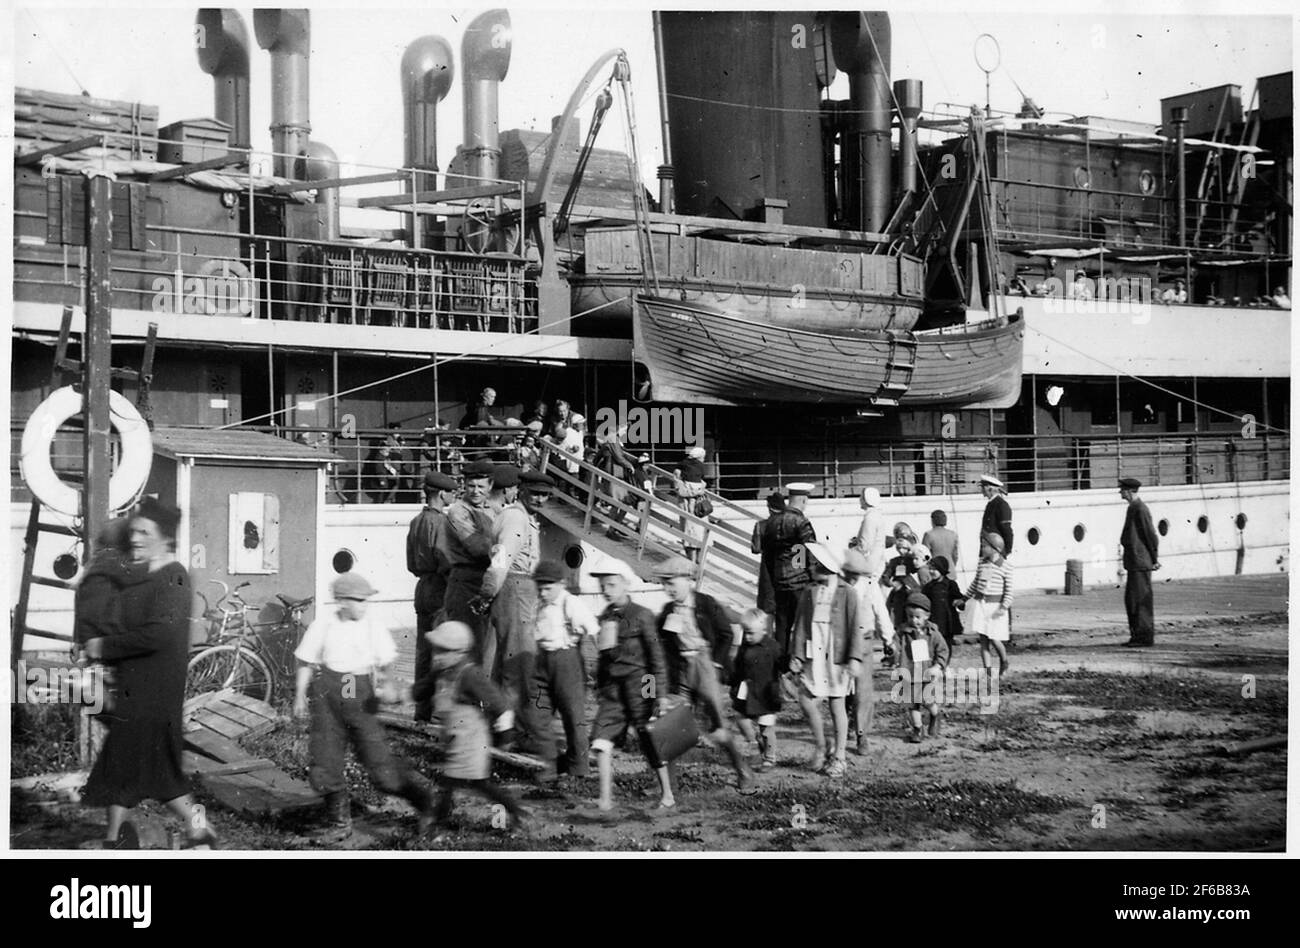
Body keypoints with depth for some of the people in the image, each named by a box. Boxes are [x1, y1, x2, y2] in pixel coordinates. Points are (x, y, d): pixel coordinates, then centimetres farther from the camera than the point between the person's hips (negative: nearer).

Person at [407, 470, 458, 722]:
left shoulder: (416, 521, 12)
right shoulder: (440, 522, -15)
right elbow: (445, 561, -21)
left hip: (422, 587, 9)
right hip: (440, 590, -9)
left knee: (424, 650, 11)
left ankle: (422, 709, 16)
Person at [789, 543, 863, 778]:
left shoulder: (846, 593, -3)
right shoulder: (808, 592, 7)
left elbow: (854, 627, -4)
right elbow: (800, 625, 7)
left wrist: (854, 658, -10)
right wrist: (797, 655, 0)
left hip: (836, 656, -3)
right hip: (814, 655, 3)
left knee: (837, 704, 4)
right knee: (807, 700, -6)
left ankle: (839, 756, 13)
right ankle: (820, 746, 15)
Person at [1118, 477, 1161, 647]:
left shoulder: (1140, 509, -15)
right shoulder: (1133, 508, 16)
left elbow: (1151, 535, -14)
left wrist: (1155, 559, -10)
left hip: (1140, 563, -10)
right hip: (1133, 562, 10)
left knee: (1141, 600, -7)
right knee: (1131, 600, 13)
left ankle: (1146, 637, -4)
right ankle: (1137, 635, 18)